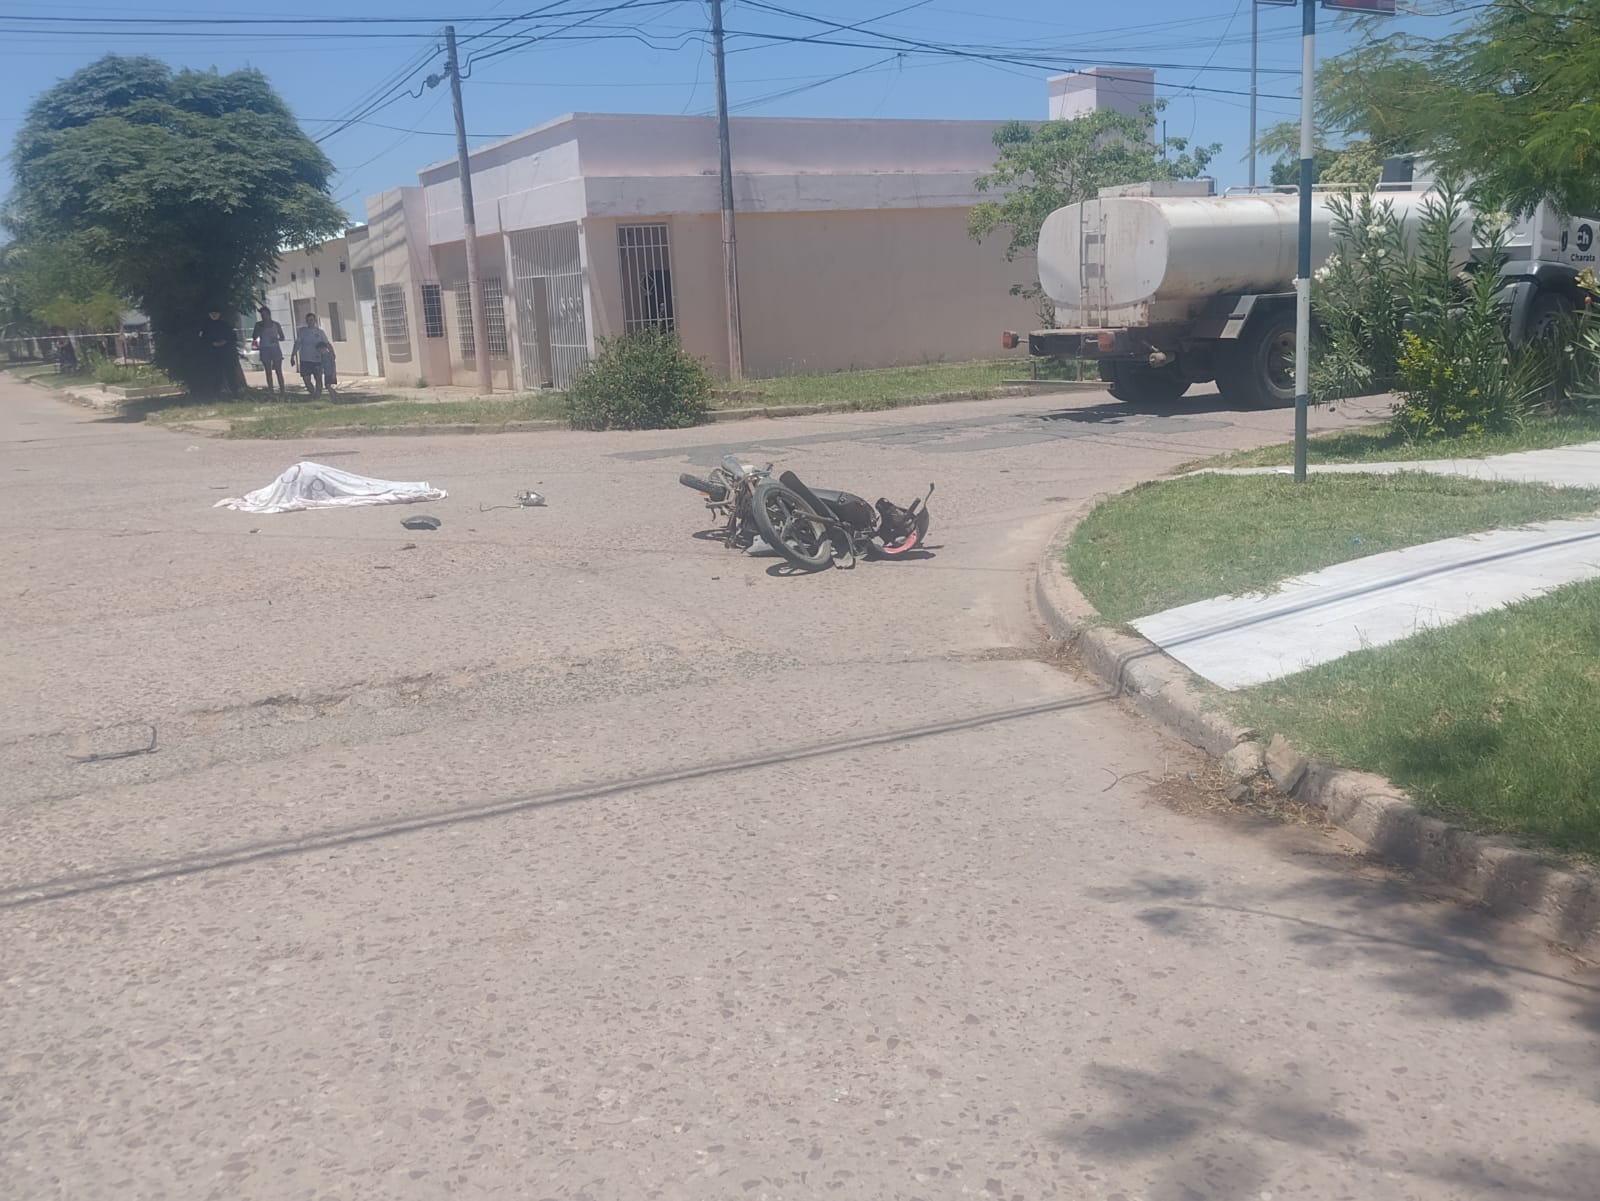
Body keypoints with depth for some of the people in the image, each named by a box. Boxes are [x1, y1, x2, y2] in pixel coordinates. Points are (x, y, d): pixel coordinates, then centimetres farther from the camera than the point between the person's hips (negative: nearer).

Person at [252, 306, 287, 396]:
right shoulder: (259, 325, 7)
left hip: (275, 349, -1)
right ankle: (270, 391, 1)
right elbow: (254, 337, 3)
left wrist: (277, 339, -10)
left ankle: (282, 390, -7)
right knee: (268, 372, 0)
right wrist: (261, 330, -12)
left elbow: (282, 337, 11)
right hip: (264, 350, 1)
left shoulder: (276, 324, 6)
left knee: (279, 371, -6)